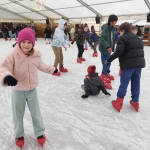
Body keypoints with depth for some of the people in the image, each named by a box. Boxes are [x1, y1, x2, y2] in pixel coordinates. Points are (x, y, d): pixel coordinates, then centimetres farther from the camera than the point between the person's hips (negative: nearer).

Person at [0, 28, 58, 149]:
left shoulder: (36, 55, -5)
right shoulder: (14, 55, -19)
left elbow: (41, 66, 15)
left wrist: (52, 69, 29)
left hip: (32, 90, 3)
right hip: (18, 91, -2)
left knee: (36, 113, 16)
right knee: (18, 115, 16)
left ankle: (40, 133, 38)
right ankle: (19, 135, 41)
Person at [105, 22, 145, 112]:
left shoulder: (122, 38, -5)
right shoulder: (137, 38, 21)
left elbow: (119, 52, -18)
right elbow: (140, 50, 23)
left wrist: (109, 60, -11)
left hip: (129, 64, -7)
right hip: (139, 63, 7)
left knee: (124, 84, 1)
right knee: (136, 84, 14)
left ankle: (118, 103, 8)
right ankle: (135, 102, 24)